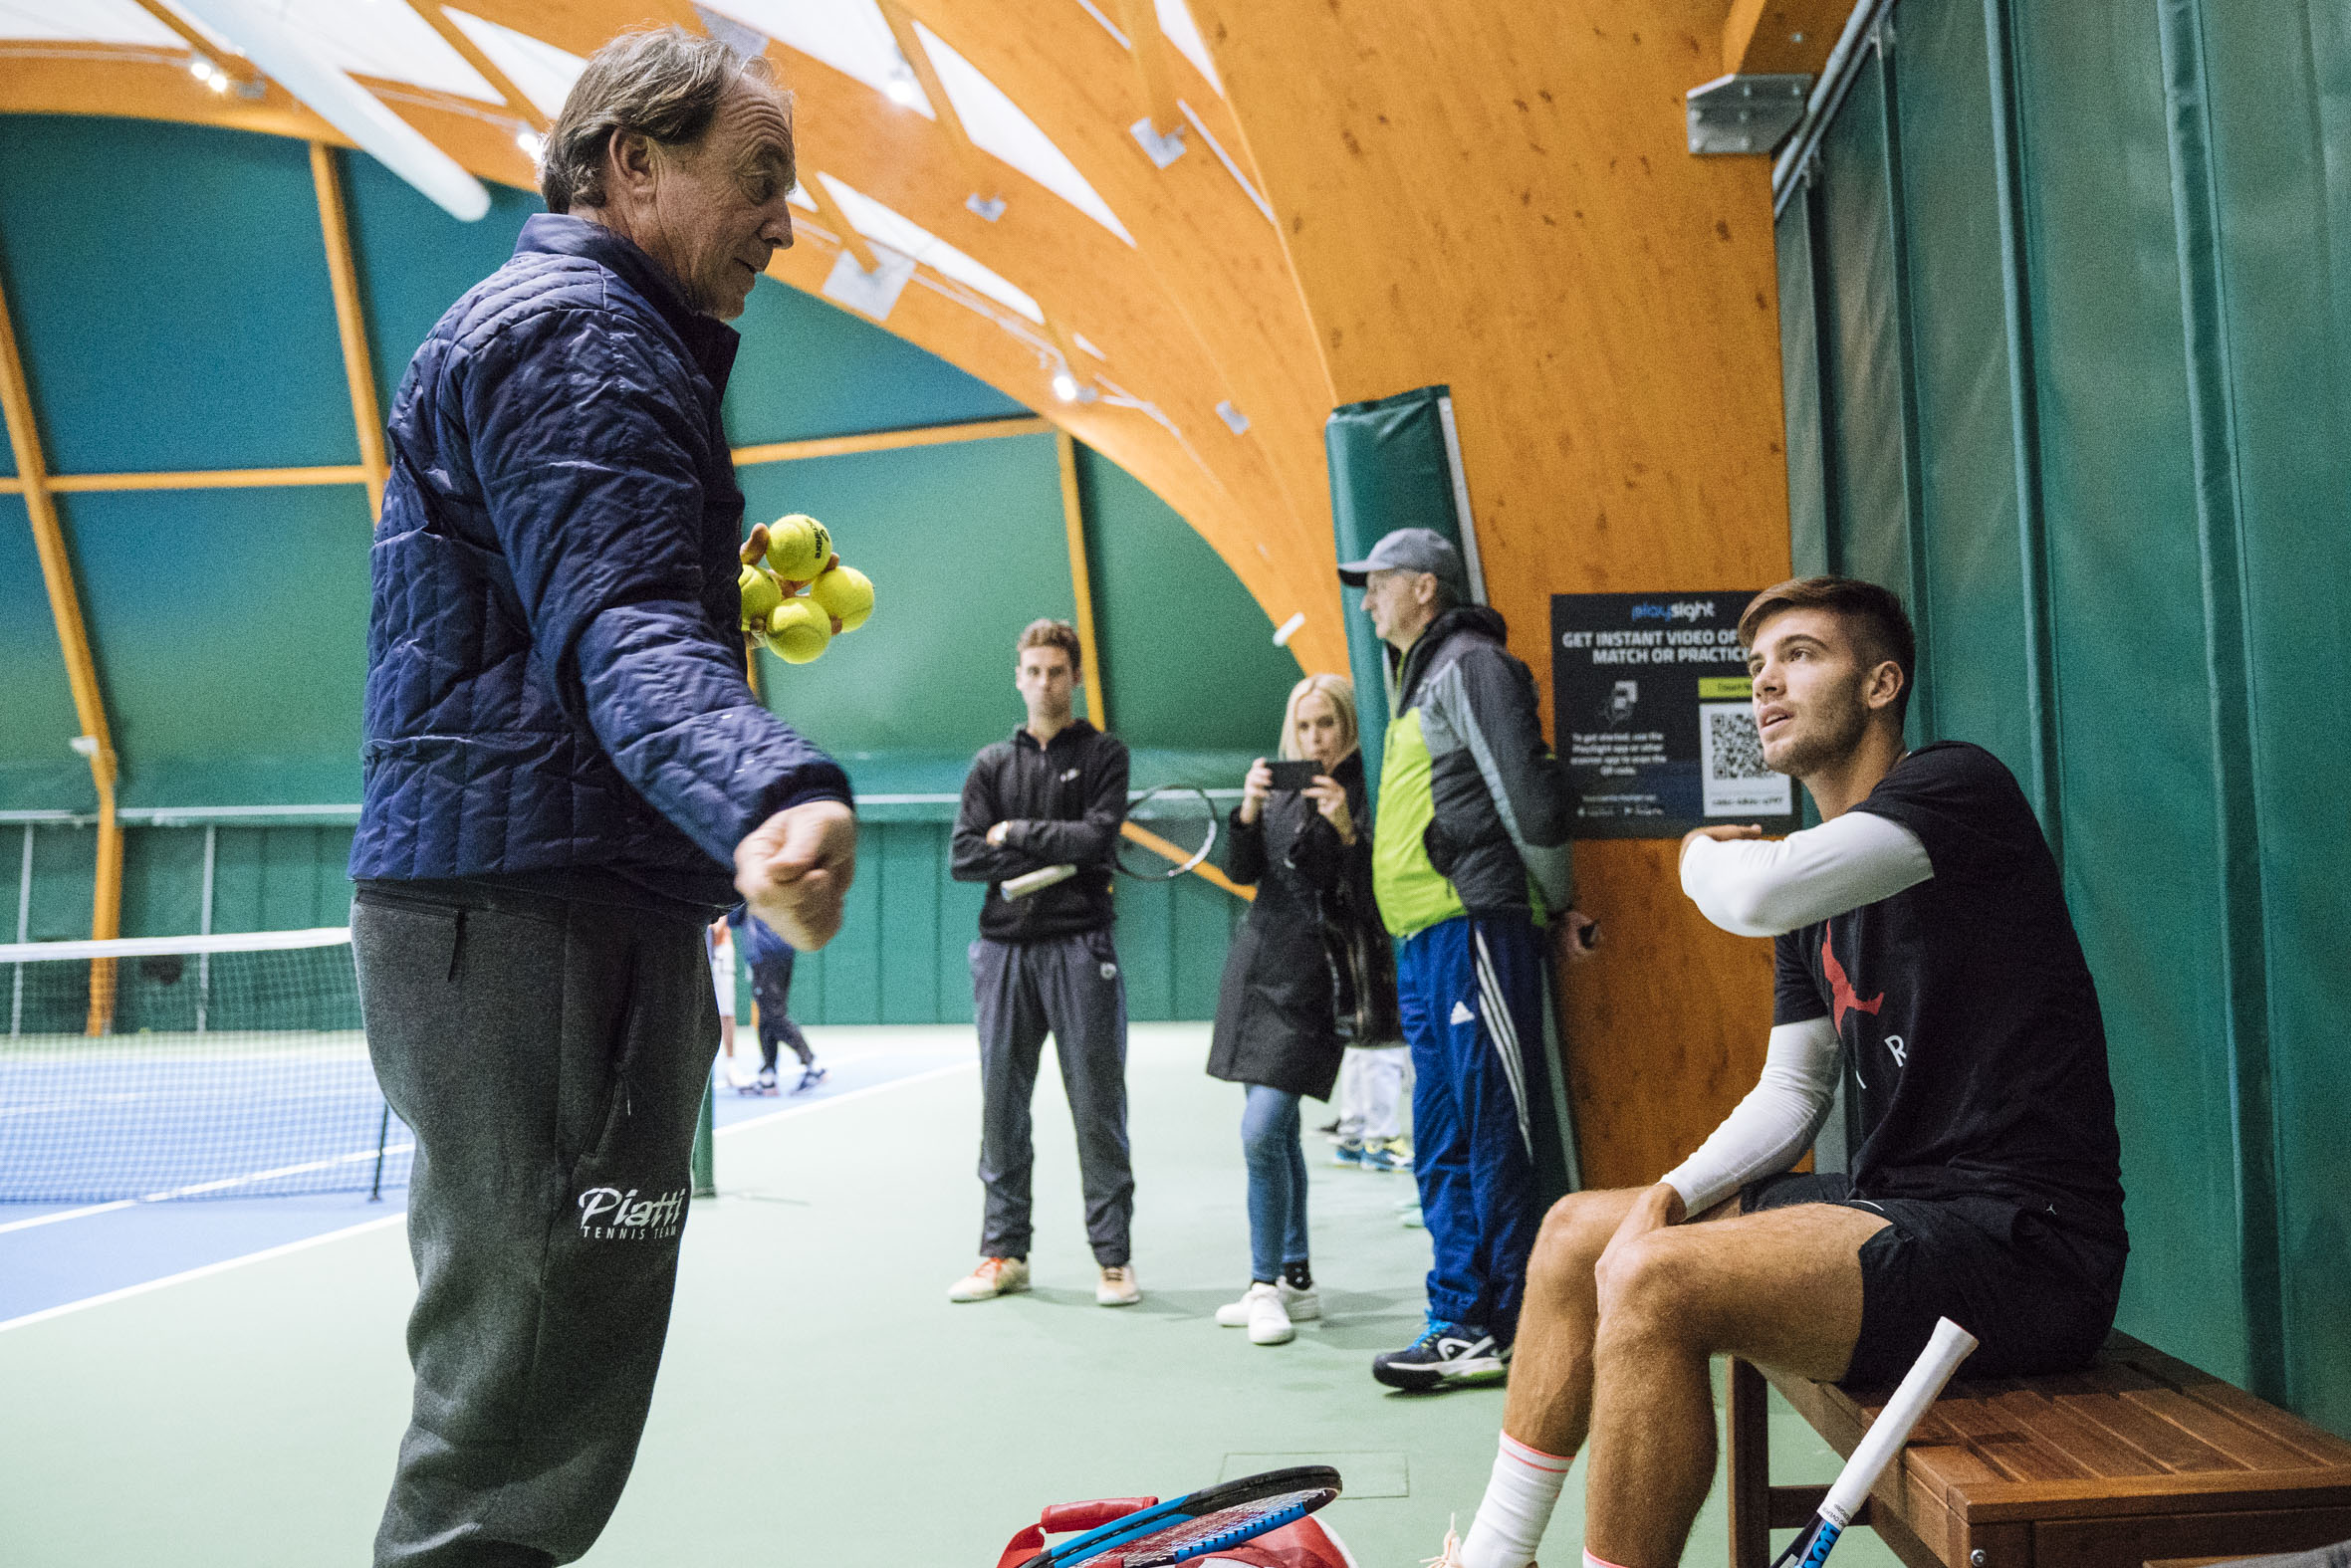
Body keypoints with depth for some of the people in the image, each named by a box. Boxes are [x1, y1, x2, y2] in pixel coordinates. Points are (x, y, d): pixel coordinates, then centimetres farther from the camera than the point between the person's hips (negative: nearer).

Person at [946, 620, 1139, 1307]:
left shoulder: (1103, 754, 6)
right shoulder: (992, 763, 14)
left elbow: (1097, 838, -9)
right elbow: (964, 856, 3)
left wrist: (1016, 831, -3)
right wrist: (1048, 859, -6)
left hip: (1079, 947, -3)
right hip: (1004, 948, 3)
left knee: (1097, 1106, -1)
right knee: (1002, 1107, 6)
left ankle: (1113, 1256, 7)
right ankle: (1004, 1252, 16)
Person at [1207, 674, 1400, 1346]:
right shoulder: (1280, 788, 10)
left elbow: (1376, 898, -11)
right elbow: (1242, 871, 2)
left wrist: (1346, 830, -24)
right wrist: (1248, 810, -14)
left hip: (1315, 980, -6)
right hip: (1260, 964, 6)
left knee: (1261, 1130, -14)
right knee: (1278, 1131, 12)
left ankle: (1266, 1285, 0)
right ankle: (1295, 1279, 24)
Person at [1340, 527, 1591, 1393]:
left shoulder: (1469, 665, -7)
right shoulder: (1424, 678, 23)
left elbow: (1526, 791, -14)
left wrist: (1556, 899, -6)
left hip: (1474, 932, -10)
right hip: (1426, 943, 10)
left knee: (1493, 1141, -6)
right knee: (1443, 1150, 11)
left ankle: (1519, 1331, 2)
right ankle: (1462, 1321, 18)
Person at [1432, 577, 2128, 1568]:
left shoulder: (1955, 783, -11)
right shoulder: (1819, 887, 15)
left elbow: (1755, 894, -27)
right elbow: (1792, 1094, 17)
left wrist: (1700, 850, -3)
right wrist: (1672, 1195, -1)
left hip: (2024, 1240, -9)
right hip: (1899, 1205, 9)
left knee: (1652, 1284, -28)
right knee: (1578, 1231, 10)